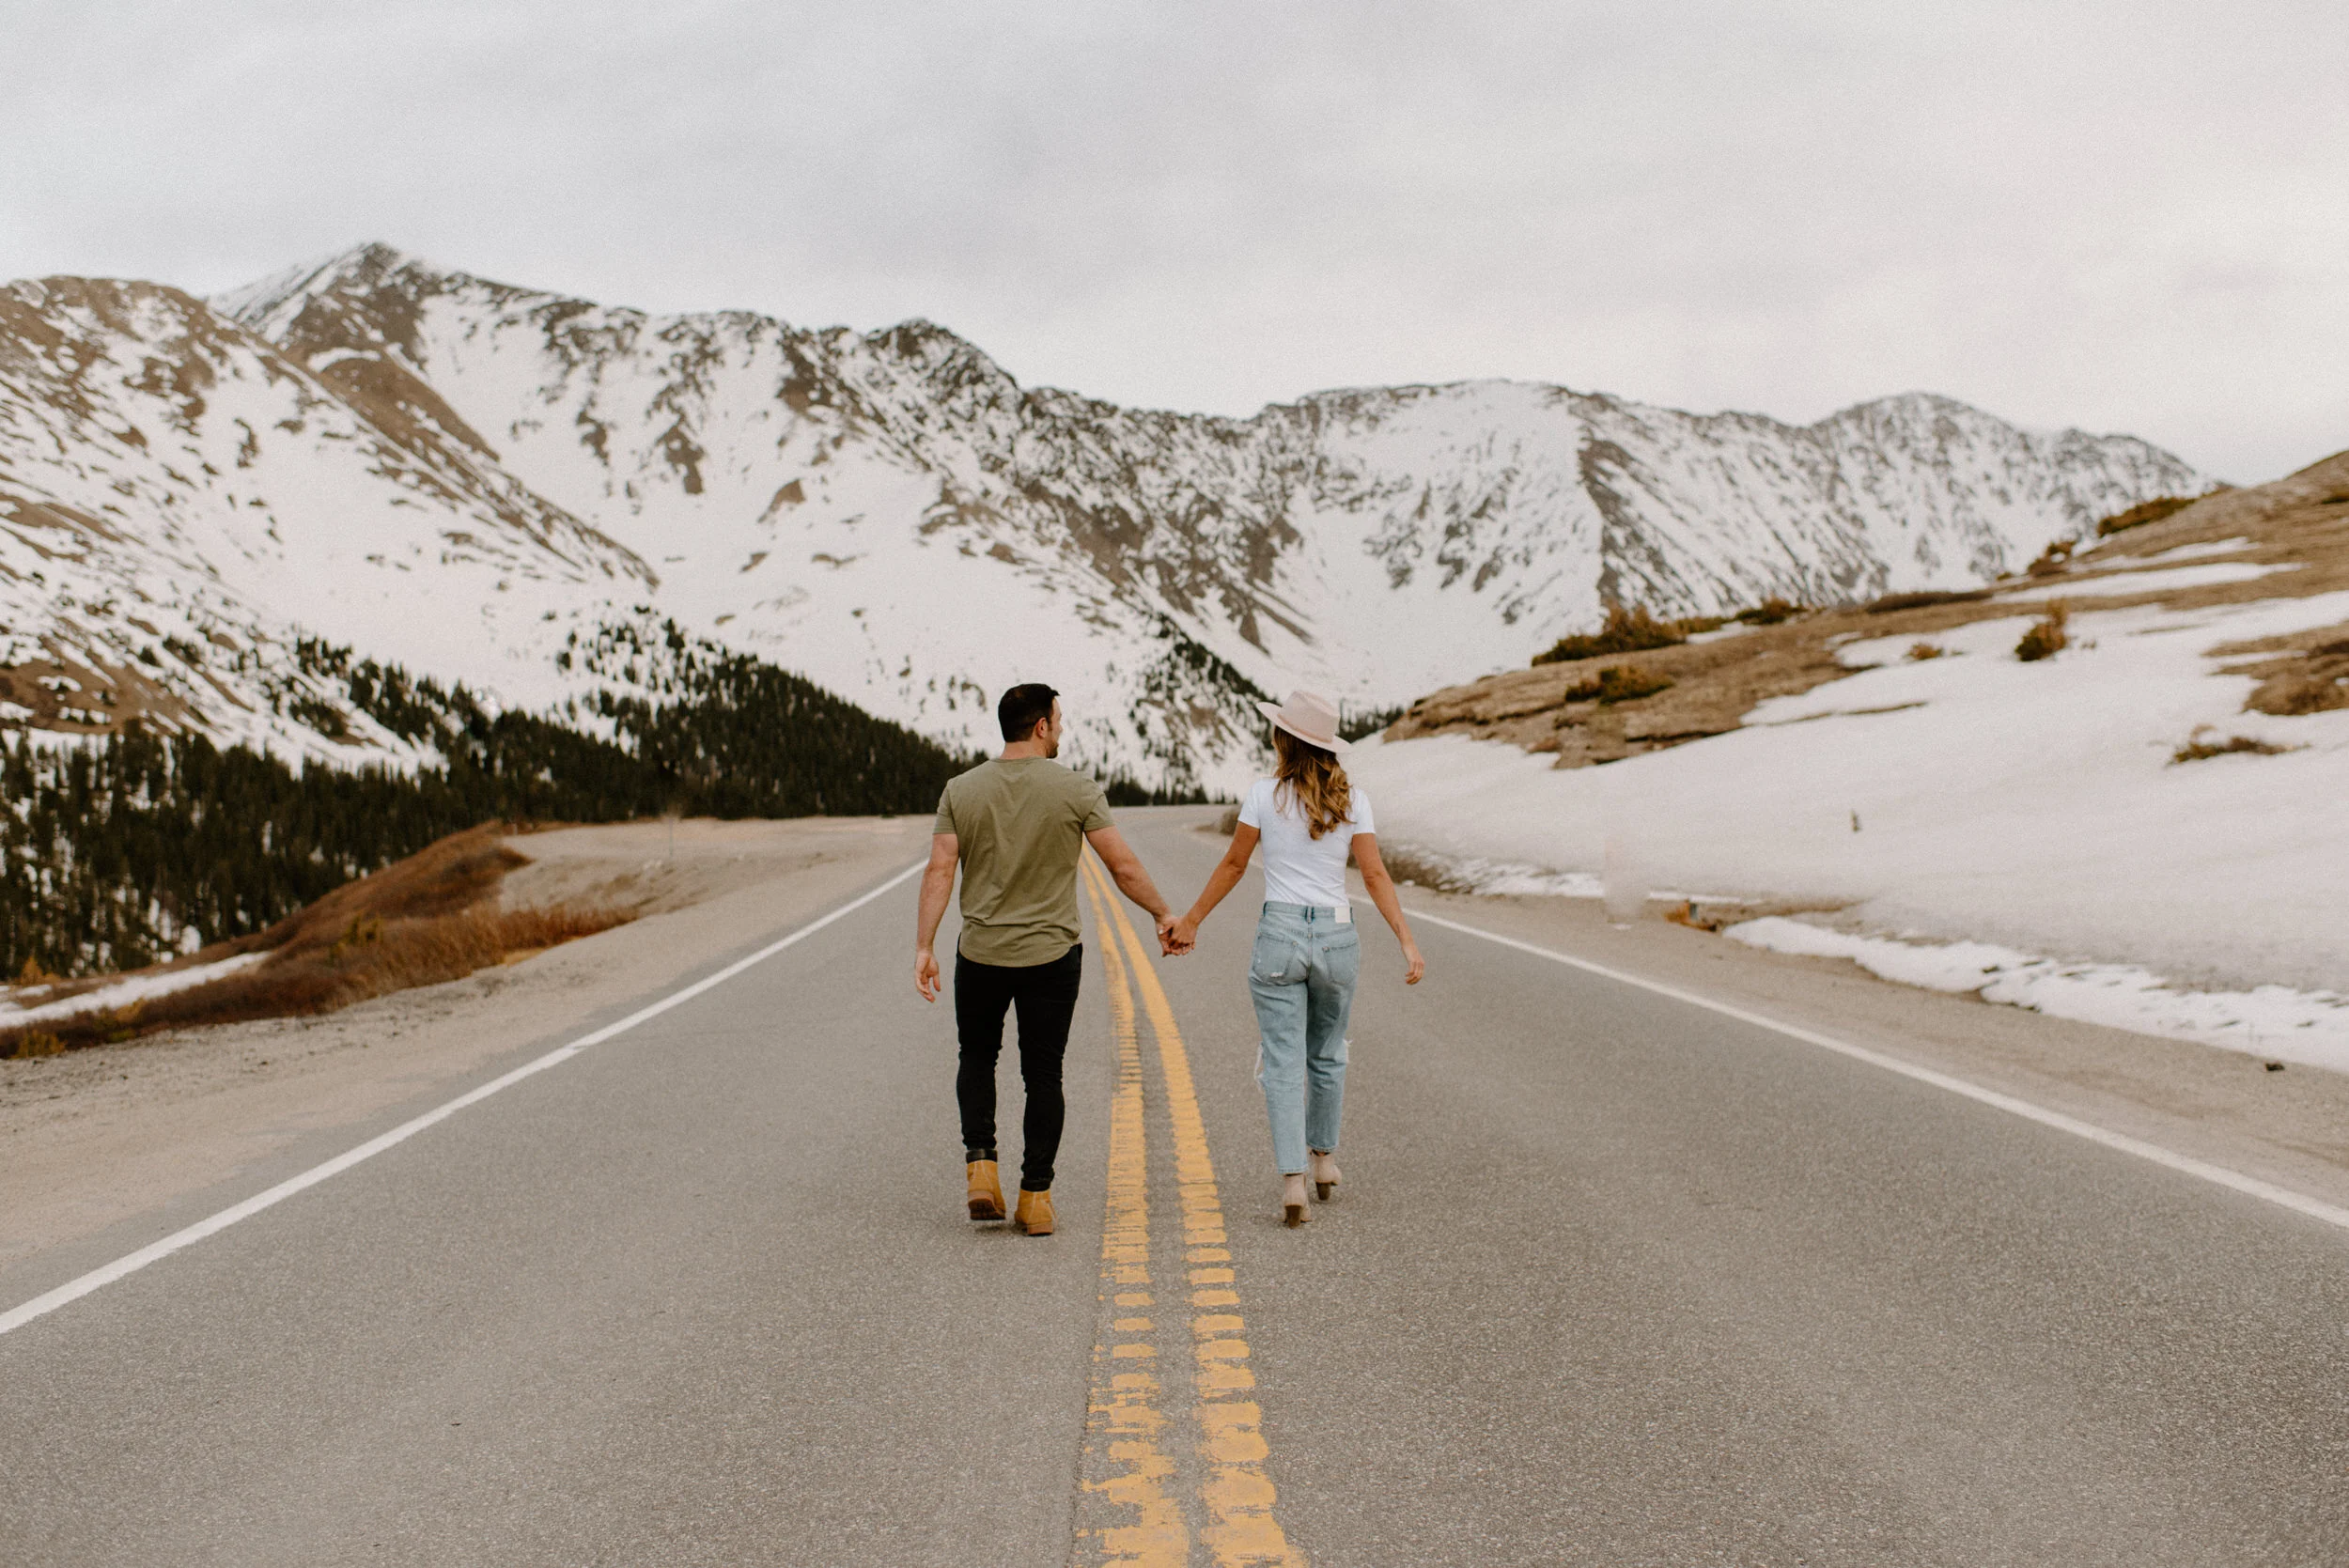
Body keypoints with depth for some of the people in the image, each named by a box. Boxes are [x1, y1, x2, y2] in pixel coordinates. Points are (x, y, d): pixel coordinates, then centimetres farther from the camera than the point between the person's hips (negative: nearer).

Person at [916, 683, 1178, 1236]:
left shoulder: (962, 790, -2)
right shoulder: (1077, 791, -8)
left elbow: (939, 872, -6)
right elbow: (1123, 867, -7)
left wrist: (924, 948, -4)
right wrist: (1163, 916, 6)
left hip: (980, 954, 2)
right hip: (1051, 955, -2)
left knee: (977, 1057, 21)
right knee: (1043, 1074, 8)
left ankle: (980, 1165, 6)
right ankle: (1036, 1196, 9)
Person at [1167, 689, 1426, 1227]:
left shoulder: (1265, 794, -5)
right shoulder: (1352, 799, 1)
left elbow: (1233, 866, 3)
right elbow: (1375, 875, -4)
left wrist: (1191, 921, 15)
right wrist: (1408, 943, -3)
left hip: (1280, 933, -3)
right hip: (1337, 935, 3)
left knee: (1283, 1063, -1)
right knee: (1327, 1055, 22)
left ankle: (1293, 1178, -12)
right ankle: (1324, 1157, 34)